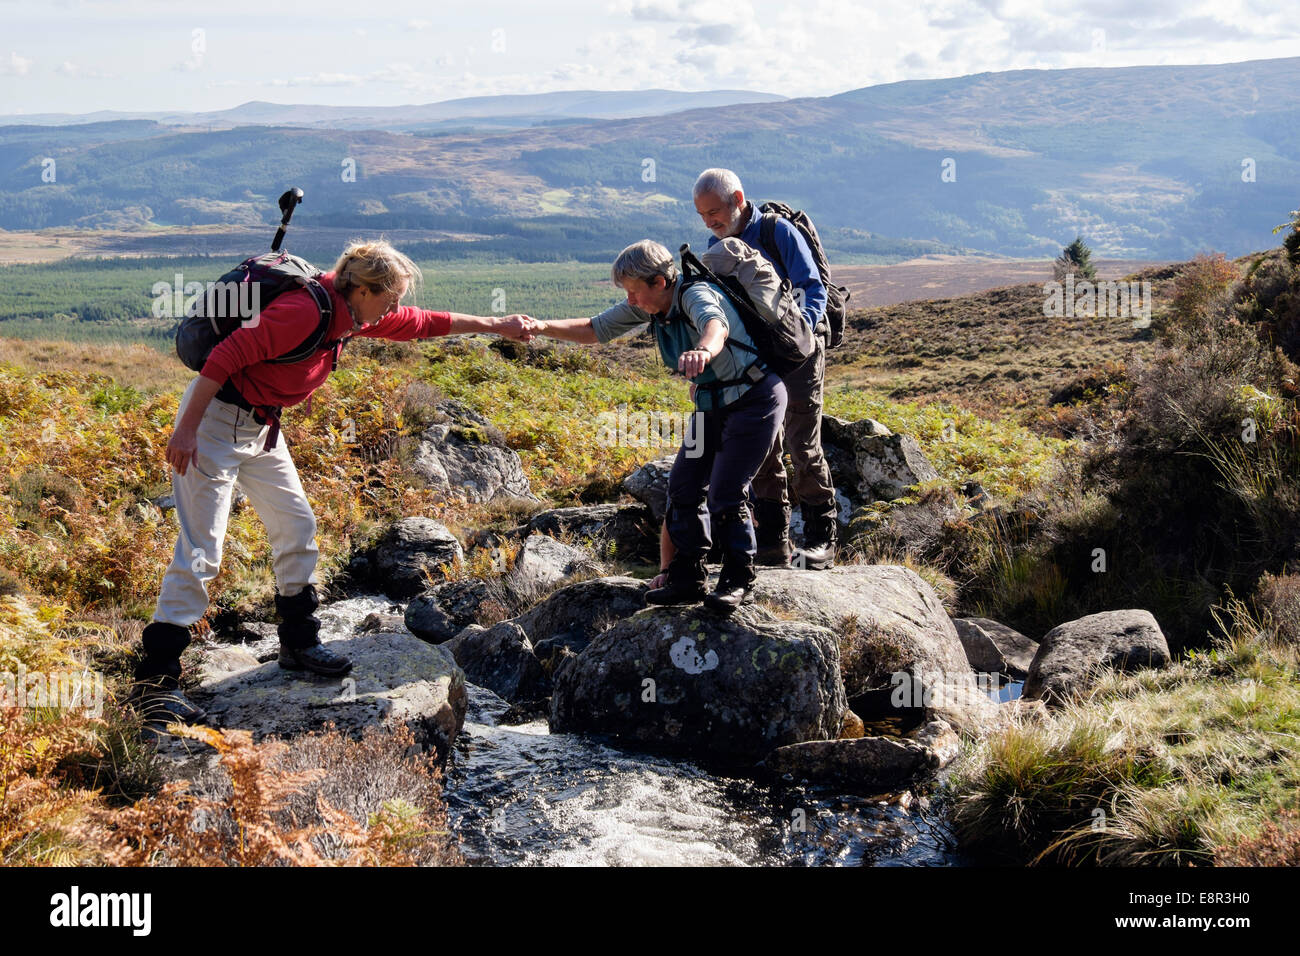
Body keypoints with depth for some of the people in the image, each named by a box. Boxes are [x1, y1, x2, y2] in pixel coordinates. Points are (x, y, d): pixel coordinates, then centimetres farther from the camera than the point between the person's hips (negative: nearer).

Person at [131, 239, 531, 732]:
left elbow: (422, 323, 16)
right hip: (214, 419, -10)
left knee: (296, 527, 14)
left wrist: (494, 325, 21)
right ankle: (153, 682, -5)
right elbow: (227, 355, -26)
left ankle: (298, 644, 30)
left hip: (260, 427, 10)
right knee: (200, 551, -11)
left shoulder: (352, 315, 3)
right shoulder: (304, 311, -26)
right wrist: (186, 430, -26)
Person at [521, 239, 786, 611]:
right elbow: (594, 330, -1)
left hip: (754, 397, -9)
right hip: (713, 404, 9)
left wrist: (703, 350, -76)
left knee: (725, 494, -12)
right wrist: (543, 326, -18)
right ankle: (687, 578, 17)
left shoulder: (697, 295, -28)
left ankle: (739, 581, 5)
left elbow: (716, 326, -51)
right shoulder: (648, 306, -3)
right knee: (684, 488, 6)